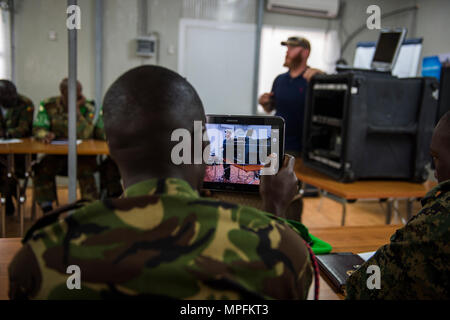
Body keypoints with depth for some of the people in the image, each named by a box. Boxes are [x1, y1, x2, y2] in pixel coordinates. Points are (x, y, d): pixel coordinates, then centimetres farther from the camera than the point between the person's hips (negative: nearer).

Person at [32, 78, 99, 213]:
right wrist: (45, 135, -28)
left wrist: (76, 109, -23)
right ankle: (47, 209, -10)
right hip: (56, 153, 2)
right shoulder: (48, 105, 1)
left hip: (81, 153, -2)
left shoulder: (88, 108, -7)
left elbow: (85, 134, -20)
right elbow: (38, 128, -5)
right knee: (42, 169, -25)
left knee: (85, 169, -32)